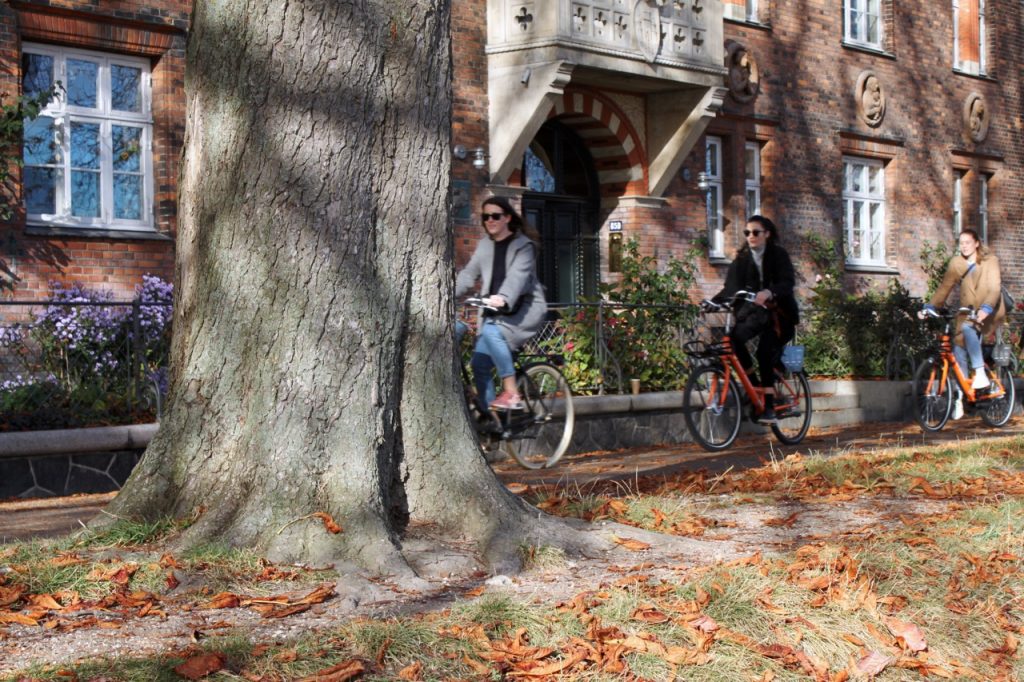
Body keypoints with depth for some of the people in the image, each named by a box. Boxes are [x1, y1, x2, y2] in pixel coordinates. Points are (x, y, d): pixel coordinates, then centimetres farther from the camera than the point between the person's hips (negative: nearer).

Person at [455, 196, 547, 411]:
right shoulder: (484, 245, 11)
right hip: (494, 312, 6)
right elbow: (469, 273, 3)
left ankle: (511, 393, -26)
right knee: (479, 364, -5)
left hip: (524, 310, -6)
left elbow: (518, 276, -25)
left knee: (492, 332, -32)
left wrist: (504, 298, -45)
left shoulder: (523, 245, -8)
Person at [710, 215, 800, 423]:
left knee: (765, 353, -24)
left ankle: (769, 406, -20)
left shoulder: (779, 255, -5)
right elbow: (731, 287, 0)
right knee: (734, 337, -25)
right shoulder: (742, 259, 7)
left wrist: (769, 293, -42)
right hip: (753, 312, 4)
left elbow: (788, 282, -20)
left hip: (778, 312, -4)